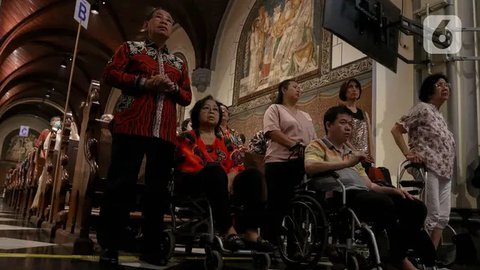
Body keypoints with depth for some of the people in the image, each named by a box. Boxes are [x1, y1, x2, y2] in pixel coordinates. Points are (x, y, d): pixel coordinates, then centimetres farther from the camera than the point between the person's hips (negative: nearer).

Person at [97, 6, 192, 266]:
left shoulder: (178, 62, 22)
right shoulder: (131, 47, 13)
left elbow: (187, 97, 19)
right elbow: (110, 74, 1)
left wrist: (173, 88, -4)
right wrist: (144, 82, -10)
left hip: (165, 132, 4)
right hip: (131, 127, -4)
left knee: (158, 189, 3)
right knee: (121, 183, -5)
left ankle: (151, 247, 11)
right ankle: (108, 246, 3)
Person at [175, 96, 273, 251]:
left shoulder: (225, 142, 22)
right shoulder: (187, 138, 8)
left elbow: (238, 165, 8)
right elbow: (192, 163, -10)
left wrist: (230, 176, -16)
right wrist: (222, 176, -21)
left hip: (220, 184, 5)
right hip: (192, 184, -5)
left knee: (253, 175, -19)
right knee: (215, 170, -36)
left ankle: (251, 234, -31)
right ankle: (228, 231, -41)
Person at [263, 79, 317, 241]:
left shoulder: (306, 116, 26)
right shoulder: (275, 109, 7)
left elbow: (314, 140, 22)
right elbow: (272, 131, -10)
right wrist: (295, 146, -16)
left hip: (302, 165, 7)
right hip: (280, 163, -6)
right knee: (278, 206, -6)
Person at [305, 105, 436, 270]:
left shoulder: (350, 152, 33)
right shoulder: (317, 147, 11)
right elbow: (310, 167, -15)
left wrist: (393, 190, 7)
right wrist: (347, 164, -15)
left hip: (364, 194, 8)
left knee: (416, 207, -9)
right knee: (385, 204, -33)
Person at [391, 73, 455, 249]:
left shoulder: (439, 115, 21)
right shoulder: (422, 108, -5)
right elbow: (396, 130, -12)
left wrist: (448, 168, 14)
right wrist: (408, 153, -18)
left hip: (444, 171, 9)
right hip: (428, 169, -9)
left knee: (443, 216, 8)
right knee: (432, 215, -9)